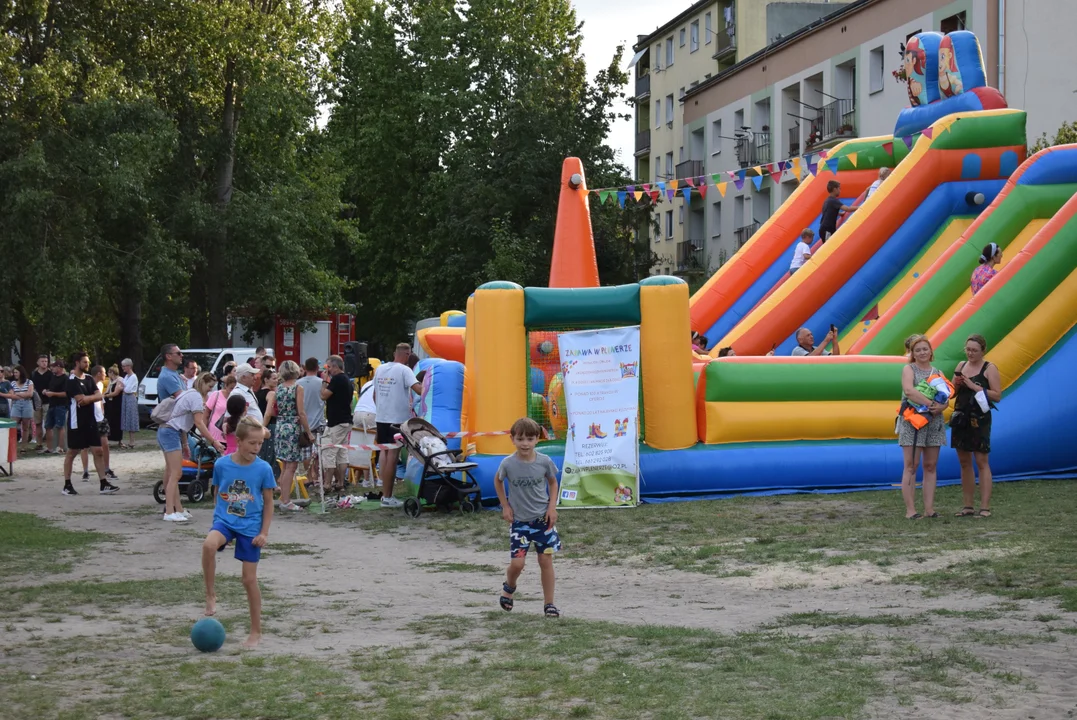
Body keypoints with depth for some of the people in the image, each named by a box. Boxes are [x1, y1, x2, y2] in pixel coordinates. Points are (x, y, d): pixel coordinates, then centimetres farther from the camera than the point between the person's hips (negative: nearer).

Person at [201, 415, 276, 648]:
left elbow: (268, 502, 1)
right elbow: (216, 493, 10)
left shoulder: (263, 469, -7)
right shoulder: (221, 464, -5)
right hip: (224, 520, 0)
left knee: (249, 579, 3)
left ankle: (256, 632, 17)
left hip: (250, 527, 0)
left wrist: (264, 532, -4)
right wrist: (219, 516, 9)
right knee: (209, 545, -34)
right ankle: (210, 595, -14)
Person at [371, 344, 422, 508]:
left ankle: (384, 492, 22)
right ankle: (387, 497, -1)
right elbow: (418, 388, -24)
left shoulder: (380, 369, 9)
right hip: (397, 419, -6)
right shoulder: (404, 370, -11)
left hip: (381, 418, 6)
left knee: (384, 452, 19)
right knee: (393, 456, -2)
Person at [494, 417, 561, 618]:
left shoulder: (544, 461, -10)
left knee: (546, 560, 2)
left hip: (543, 518, 1)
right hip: (519, 520, -1)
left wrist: (552, 507, -3)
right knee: (517, 563, -6)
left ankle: (549, 603, 13)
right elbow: (498, 481, 8)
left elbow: (553, 483, 7)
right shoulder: (508, 464, -13)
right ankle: (509, 587, 27)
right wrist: (505, 506, 2)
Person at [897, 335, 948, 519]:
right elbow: (908, 390, -18)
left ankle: (929, 509, 7)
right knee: (911, 466, -7)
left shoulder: (937, 373, 15)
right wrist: (931, 404, -21)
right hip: (912, 422, -5)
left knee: (931, 466, 4)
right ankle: (910, 510, -7)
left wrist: (941, 407, -14)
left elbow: (946, 398, 9)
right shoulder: (909, 369, 1)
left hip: (934, 423, 5)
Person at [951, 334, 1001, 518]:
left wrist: (974, 386, -17)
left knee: (982, 462, -7)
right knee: (964, 462, 8)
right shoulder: (961, 366, 12)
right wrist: (956, 383, -4)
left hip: (979, 420, -6)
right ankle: (968, 506, 13)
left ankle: (985, 507, -7)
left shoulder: (989, 368, -5)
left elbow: (997, 395, -12)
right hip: (960, 418, 6)